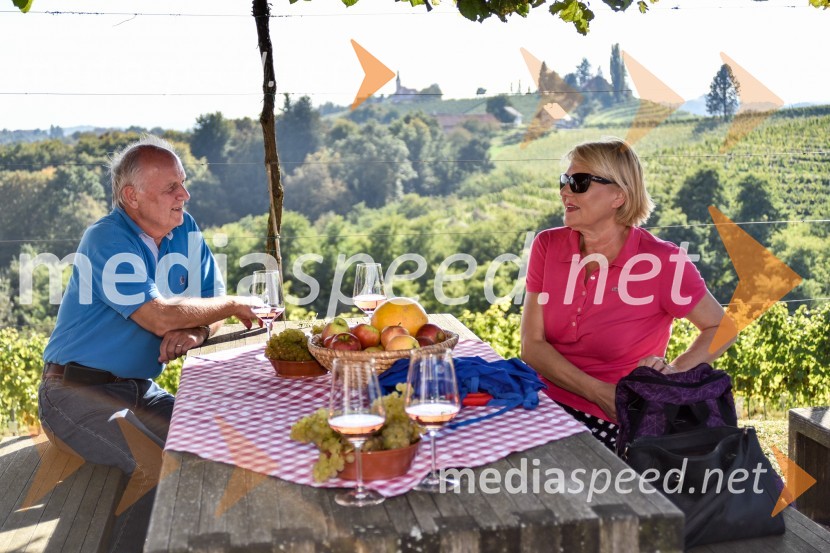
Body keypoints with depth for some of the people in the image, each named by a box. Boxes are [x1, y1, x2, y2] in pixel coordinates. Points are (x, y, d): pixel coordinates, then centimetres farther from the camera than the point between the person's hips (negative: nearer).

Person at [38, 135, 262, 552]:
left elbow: (212, 306, 8)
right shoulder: (107, 241, -17)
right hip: (78, 392, -7)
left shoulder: (185, 230, 5)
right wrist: (234, 305, -12)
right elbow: (158, 317, -26)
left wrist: (195, 333, -16)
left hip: (138, 388, 7)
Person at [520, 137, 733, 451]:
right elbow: (532, 346, -3)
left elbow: (721, 327, 3)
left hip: (613, 424, -3)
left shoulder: (661, 262, -10)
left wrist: (672, 373, -15)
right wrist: (599, 392, -17)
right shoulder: (547, 246, 1)